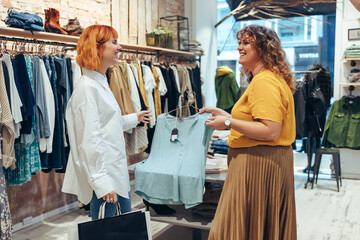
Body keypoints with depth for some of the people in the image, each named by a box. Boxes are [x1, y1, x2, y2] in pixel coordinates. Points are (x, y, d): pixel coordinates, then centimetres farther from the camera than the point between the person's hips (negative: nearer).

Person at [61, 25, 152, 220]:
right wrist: (102, 182, -25)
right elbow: (90, 140, -22)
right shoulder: (87, 86, -17)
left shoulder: (101, 83, 14)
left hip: (117, 173, 10)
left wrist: (134, 118, 36)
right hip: (105, 176, -10)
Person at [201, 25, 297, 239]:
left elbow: (270, 132, -26)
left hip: (259, 163, -11)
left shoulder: (265, 82, -18)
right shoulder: (265, 78, 17)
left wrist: (228, 122, -20)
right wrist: (222, 113, 18)